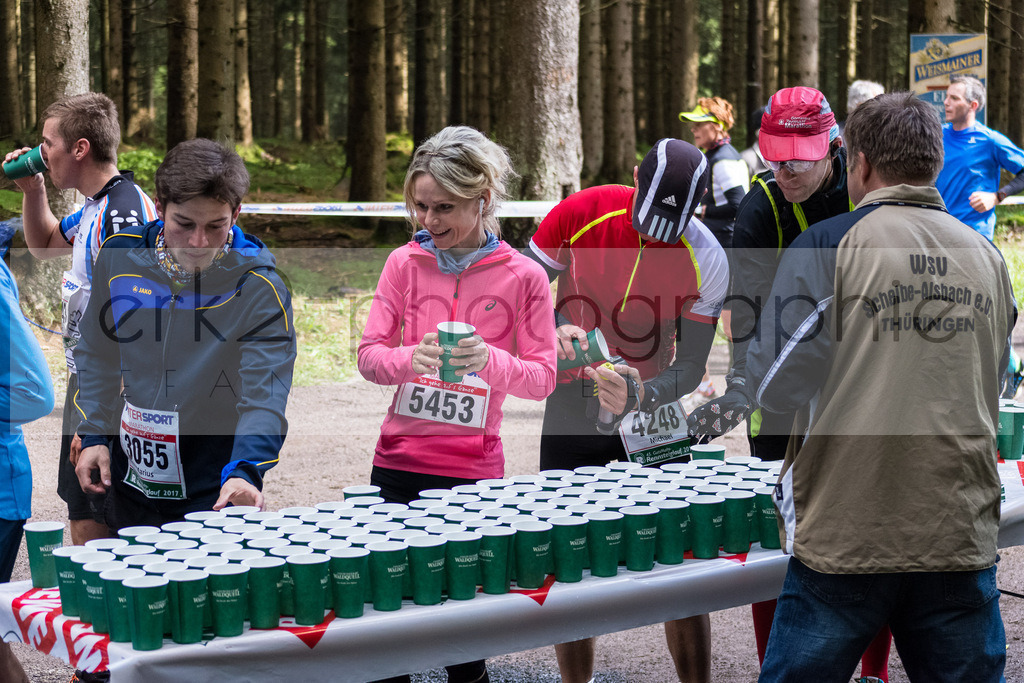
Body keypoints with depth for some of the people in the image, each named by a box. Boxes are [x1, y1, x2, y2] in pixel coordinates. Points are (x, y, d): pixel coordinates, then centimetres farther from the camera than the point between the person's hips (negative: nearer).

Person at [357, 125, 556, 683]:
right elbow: (369, 355, 1)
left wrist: (490, 360, -22)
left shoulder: (523, 276, -3)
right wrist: (413, 358, -20)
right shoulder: (405, 262, 3)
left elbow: (542, 377, -2)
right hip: (398, 464, 2)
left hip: (474, 471, -2)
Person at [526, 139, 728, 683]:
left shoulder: (707, 262, -16)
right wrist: (553, 330, -25)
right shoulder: (581, 214, -16)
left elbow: (691, 366, -11)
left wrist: (639, 394, -31)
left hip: (651, 413, 0)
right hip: (572, 413, 1)